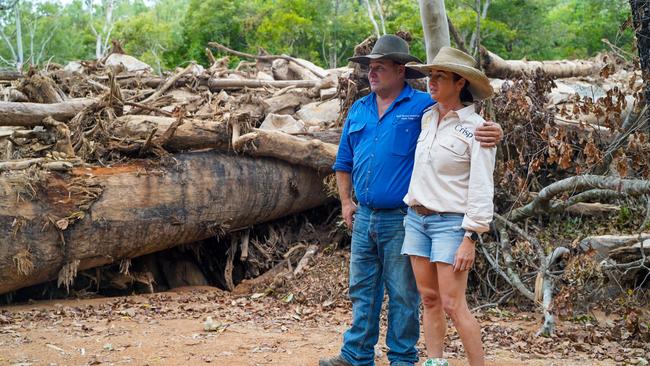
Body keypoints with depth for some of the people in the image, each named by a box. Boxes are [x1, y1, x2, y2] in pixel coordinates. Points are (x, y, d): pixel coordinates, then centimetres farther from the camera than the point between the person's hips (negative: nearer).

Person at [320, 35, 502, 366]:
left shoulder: (423, 106, -5)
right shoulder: (358, 110, 12)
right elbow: (344, 162, 20)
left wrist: (491, 132, -32)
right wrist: (345, 202, 12)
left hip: (401, 219, -5)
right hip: (364, 217, 6)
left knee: (402, 294, 4)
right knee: (361, 290, 13)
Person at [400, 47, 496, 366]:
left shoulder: (476, 129, -11)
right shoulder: (428, 118, 9)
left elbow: (481, 189, -13)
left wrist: (470, 239, -17)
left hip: (450, 223, -6)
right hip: (416, 219, 7)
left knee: (453, 305, -8)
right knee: (429, 299, 9)